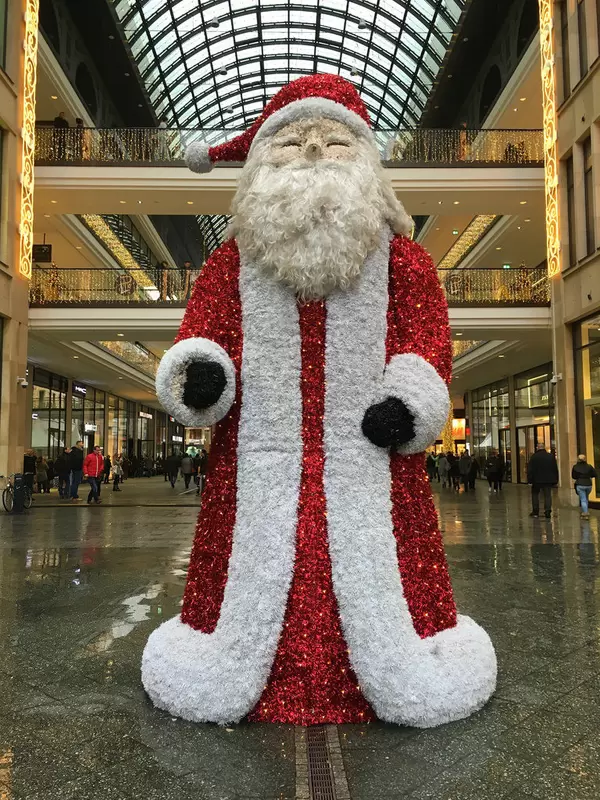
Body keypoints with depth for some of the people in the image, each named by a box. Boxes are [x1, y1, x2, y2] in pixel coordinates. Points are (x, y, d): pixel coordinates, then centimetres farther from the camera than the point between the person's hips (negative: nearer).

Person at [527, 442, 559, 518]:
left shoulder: (534, 457, -8)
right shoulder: (551, 456, 2)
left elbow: (530, 469, -8)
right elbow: (555, 469, 7)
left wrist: (529, 480, -3)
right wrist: (555, 480, 13)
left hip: (537, 480, -2)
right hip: (548, 480, 2)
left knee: (535, 494, 13)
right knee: (548, 495, 6)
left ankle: (535, 511, 13)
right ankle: (548, 511, -4)